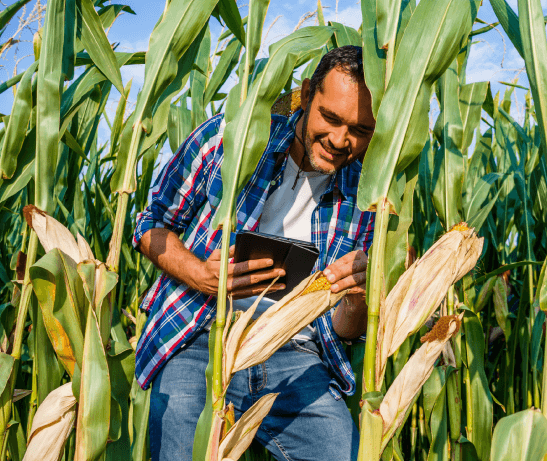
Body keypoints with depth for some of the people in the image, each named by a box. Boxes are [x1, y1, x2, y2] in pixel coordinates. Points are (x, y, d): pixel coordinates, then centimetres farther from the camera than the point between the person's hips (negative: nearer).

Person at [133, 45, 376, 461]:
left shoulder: (365, 197, 3)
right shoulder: (228, 136, -4)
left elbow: (346, 331, 9)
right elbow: (153, 224, 5)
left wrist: (359, 299, -16)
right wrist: (199, 274, -15)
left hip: (295, 358, 2)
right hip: (199, 343, -1)